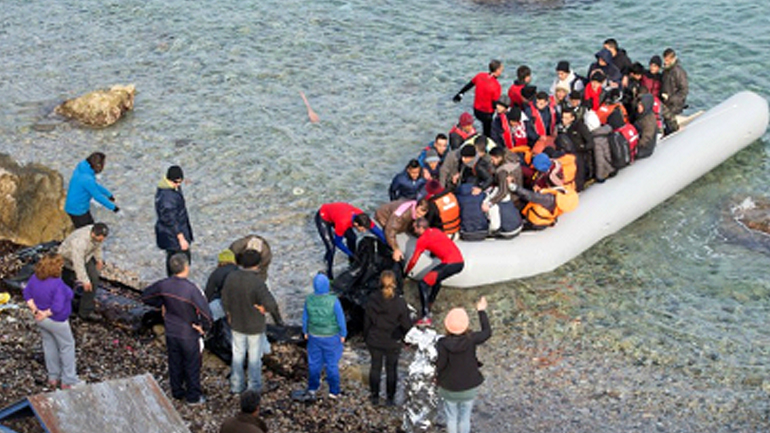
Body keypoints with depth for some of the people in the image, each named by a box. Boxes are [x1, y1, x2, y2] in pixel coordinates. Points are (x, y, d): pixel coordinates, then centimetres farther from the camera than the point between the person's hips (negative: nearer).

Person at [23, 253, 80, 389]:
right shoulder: (57, 284, -32)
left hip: (41, 321, 7)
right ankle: (68, 381, 17)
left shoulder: (35, 277, -9)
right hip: (56, 321, -7)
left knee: (49, 345, 23)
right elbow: (58, 307, -34)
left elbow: (27, 293, 1)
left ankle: (53, 377, 35)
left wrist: (35, 310, -4)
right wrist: (45, 314, -18)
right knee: (67, 346, 11)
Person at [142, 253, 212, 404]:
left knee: (175, 363, 23)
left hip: (171, 332, 5)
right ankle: (193, 396, 28)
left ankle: (177, 392, 39)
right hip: (189, 334, -5)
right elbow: (205, 312, -33)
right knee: (192, 365, 14)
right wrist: (204, 327, -15)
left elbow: (145, 296, 2)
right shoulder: (191, 289, -30)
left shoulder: (164, 285, -14)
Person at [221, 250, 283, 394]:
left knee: (238, 355, 21)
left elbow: (225, 300, -2)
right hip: (255, 326, -4)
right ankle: (254, 387, 27)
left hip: (237, 324, 4)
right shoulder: (257, 282, -30)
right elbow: (270, 304, -36)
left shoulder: (231, 277, -14)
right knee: (254, 357, 14)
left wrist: (229, 315, 16)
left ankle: (236, 385, 32)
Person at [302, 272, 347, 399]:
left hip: (314, 336, 2)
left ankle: (312, 388, 32)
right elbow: (340, 319, -15)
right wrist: (343, 334, 2)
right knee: (332, 364, 14)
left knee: (314, 362, 20)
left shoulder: (309, 300, -17)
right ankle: (333, 391, 24)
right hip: (331, 337, -2)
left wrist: (305, 331, 15)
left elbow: (305, 317, -2)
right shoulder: (333, 301, -26)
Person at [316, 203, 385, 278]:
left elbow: (378, 232, -16)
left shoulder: (363, 218, -27)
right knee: (332, 248, -14)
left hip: (334, 212, 6)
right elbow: (338, 242, -25)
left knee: (352, 237, 3)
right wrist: (352, 254, -21)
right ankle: (329, 274, 6)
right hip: (323, 218, -6)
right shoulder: (343, 223, -42)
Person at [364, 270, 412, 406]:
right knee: (391, 369, 16)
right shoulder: (400, 303, -23)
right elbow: (406, 324, -13)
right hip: (393, 343, -1)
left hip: (374, 341, 1)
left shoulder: (372, 300, -17)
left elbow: (367, 321, -5)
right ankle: (390, 398, 28)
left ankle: (374, 396, 31)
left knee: (375, 367, 19)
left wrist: (366, 337, 10)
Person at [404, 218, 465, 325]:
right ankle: (428, 308, 37)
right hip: (460, 262, 9)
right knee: (435, 279, 32)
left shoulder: (422, 239, -1)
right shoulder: (435, 231, 20)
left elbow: (413, 261, 3)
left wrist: (405, 273, 16)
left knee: (423, 284, -7)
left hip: (451, 263, -9)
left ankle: (425, 318, -16)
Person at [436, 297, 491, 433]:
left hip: (449, 387, -1)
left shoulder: (443, 344, -24)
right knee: (465, 417, 20)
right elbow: (487, 332, -6)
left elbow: (439, 364, -18)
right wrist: (481, 311, 2)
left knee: (451, 417, 20)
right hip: (469, 386, 1)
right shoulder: (471, 340, -22)